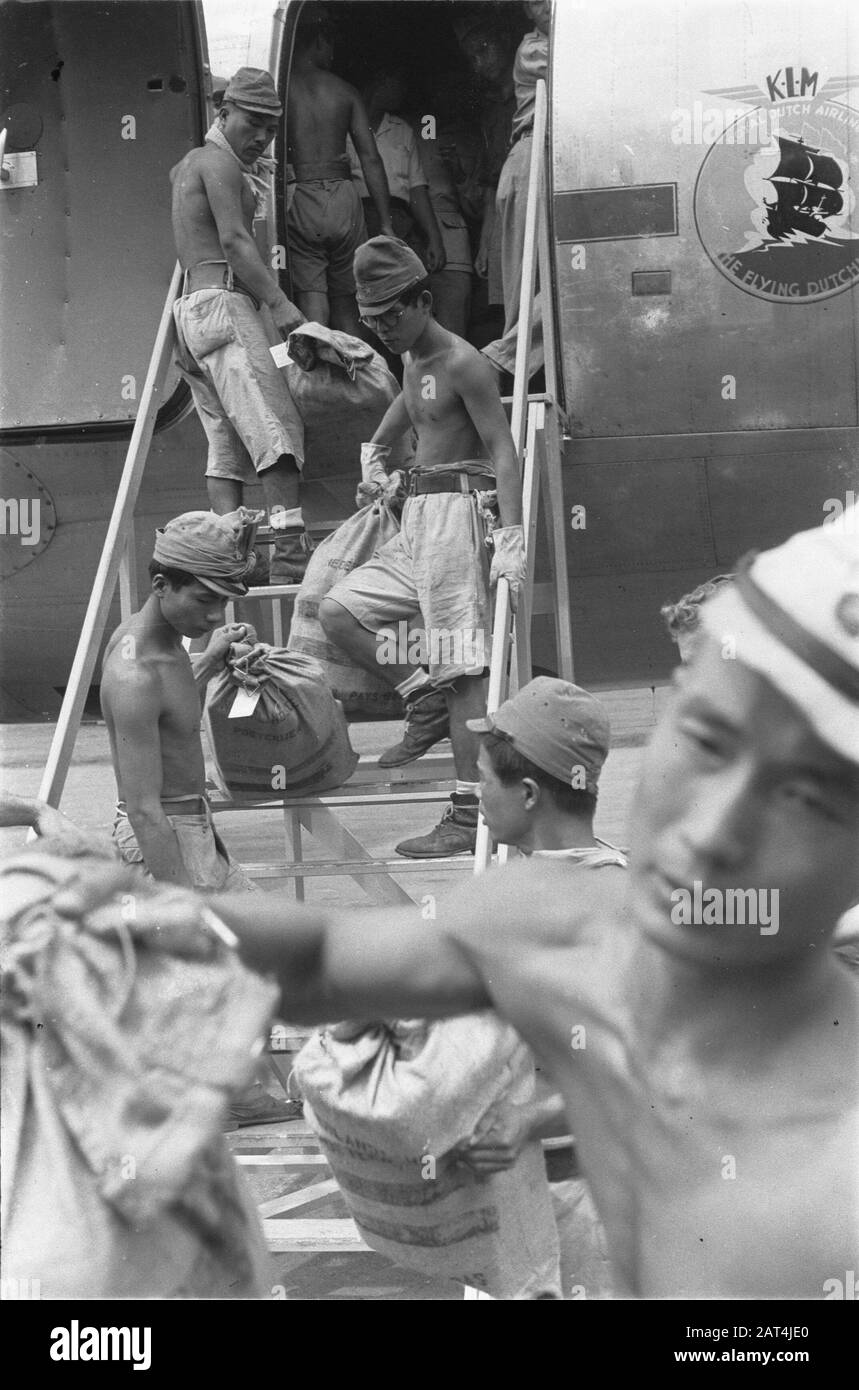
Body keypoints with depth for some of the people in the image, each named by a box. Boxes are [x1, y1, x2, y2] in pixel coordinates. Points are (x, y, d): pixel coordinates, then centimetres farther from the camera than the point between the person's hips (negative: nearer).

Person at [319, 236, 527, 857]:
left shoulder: (461, 363, -11)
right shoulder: (412, 362, 16)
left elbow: (503, 451, -19)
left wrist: (512, 537, -28)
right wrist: (374, 456, 30)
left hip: (457, 509, -9)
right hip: (416, 519, 9)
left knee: (460, 667, -10)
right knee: (338, 609, 2)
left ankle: (472, 814, -10)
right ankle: (425, 699, 6)